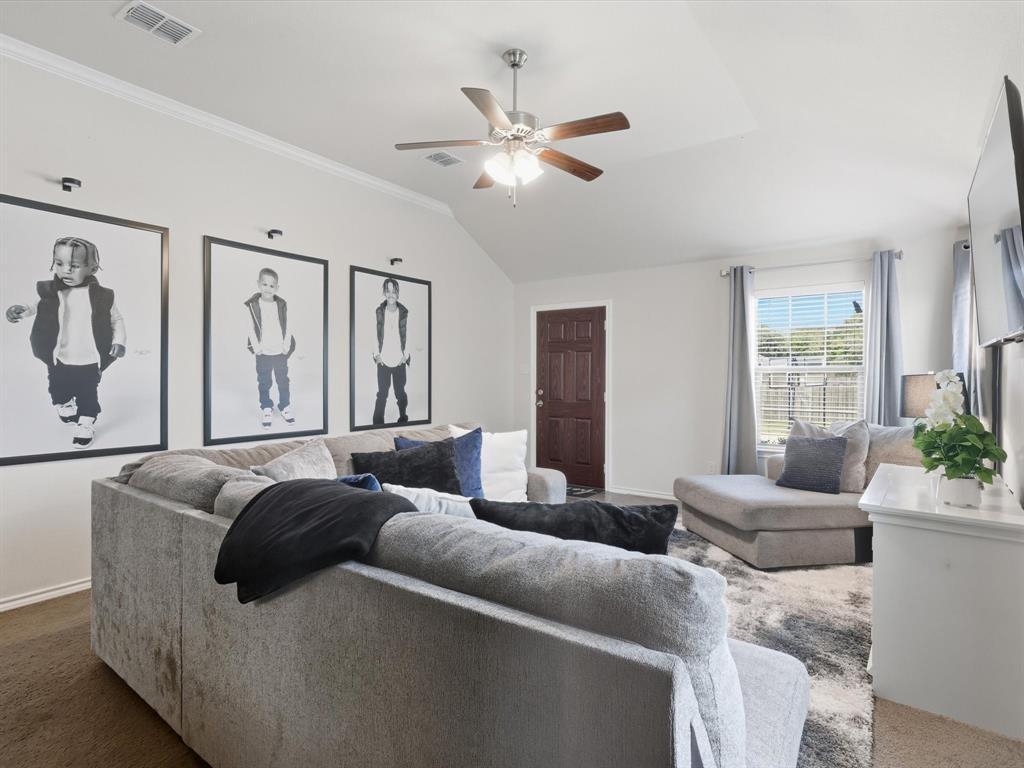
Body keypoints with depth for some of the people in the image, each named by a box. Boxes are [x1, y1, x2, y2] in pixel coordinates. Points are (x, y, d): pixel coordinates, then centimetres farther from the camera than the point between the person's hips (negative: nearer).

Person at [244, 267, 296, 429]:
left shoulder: (282, 305, 0)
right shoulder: (252, 305, -6)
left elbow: (287, 327, 2)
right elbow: (250, 329, -5)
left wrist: (286, 345, -6)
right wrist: (256, 347, -12)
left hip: (281, 352, 2)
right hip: (263, 353, -1)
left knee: (283, 380, 11)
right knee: (264, 382, 9)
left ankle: (285, 407, 25)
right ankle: (266, 409, 22)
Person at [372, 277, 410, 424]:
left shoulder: (404, 313, 1)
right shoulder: (379, 311, 2)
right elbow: (374, 334, 5)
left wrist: (406, 355, 0)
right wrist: (377, 354, -1)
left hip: (399, 361, 0)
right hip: (383, 361, 0)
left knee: (400, 393, 7)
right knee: (382, 394, 0)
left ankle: (403, 418, 27)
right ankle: (377, 423, 8)